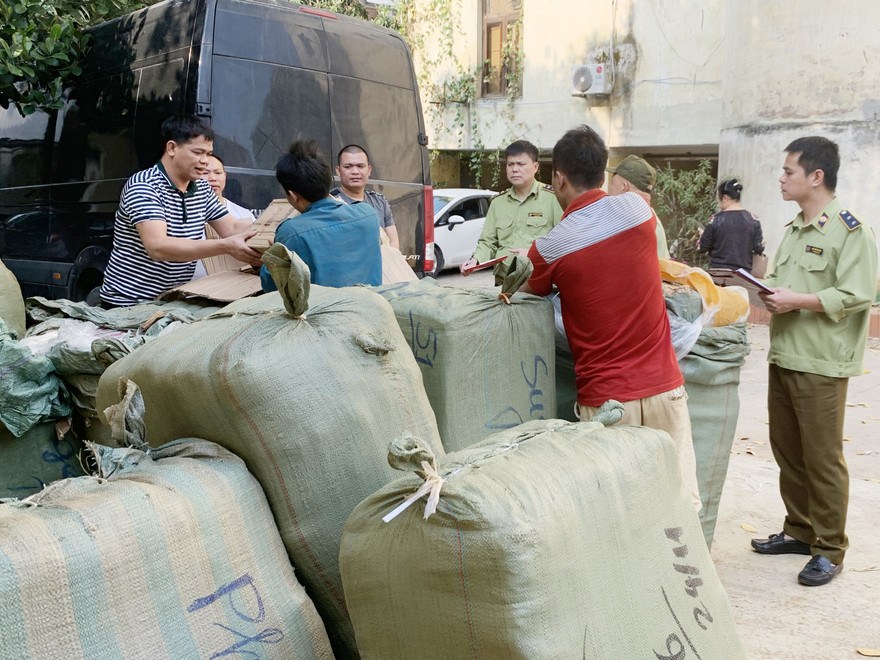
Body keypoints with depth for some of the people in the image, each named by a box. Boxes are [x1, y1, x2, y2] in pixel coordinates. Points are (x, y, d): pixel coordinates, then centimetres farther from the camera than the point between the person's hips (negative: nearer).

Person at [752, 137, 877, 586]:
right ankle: (799, 531, 29)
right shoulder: (792, 231, 16)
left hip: (821, 364, -8)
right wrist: (769, 292, 1)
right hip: (783, 357, 8)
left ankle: (829, 549, 13)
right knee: (786, 450, 14)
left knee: (822, 459, 0)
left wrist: (797, 301, -19)